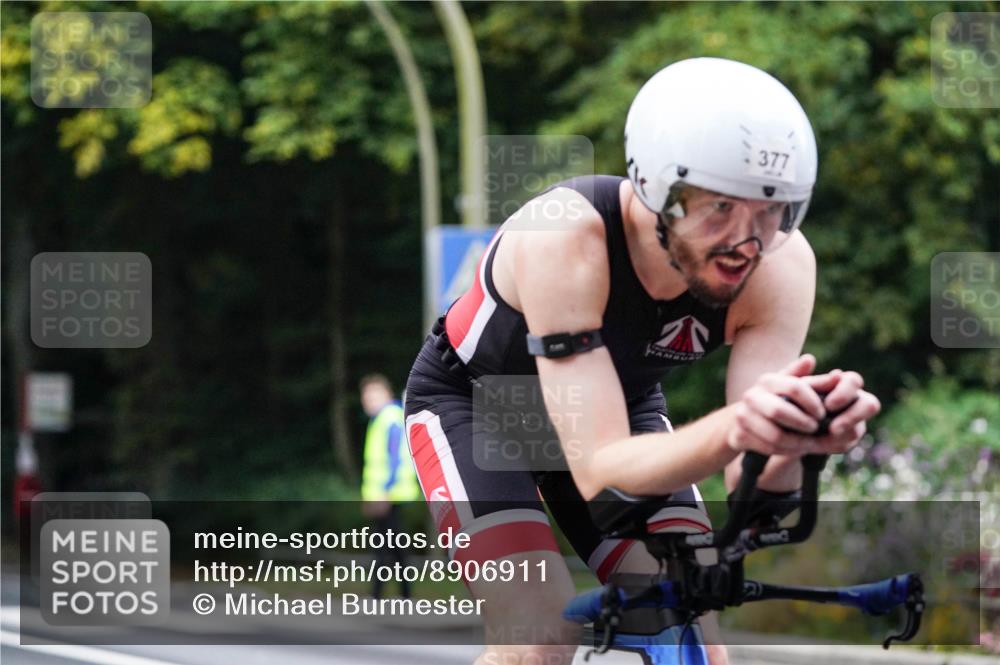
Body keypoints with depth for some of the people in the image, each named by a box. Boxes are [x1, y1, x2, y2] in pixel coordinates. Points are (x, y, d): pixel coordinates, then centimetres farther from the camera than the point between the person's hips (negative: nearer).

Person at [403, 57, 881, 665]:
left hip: (622, 402, 4)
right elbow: (599, 468, -44)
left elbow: (751, 490, -30)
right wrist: (732, 431, -62)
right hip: (472, 398, -4)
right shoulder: (565, 237, -40)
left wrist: (792, 440, -54)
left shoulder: (780, 264, -28)